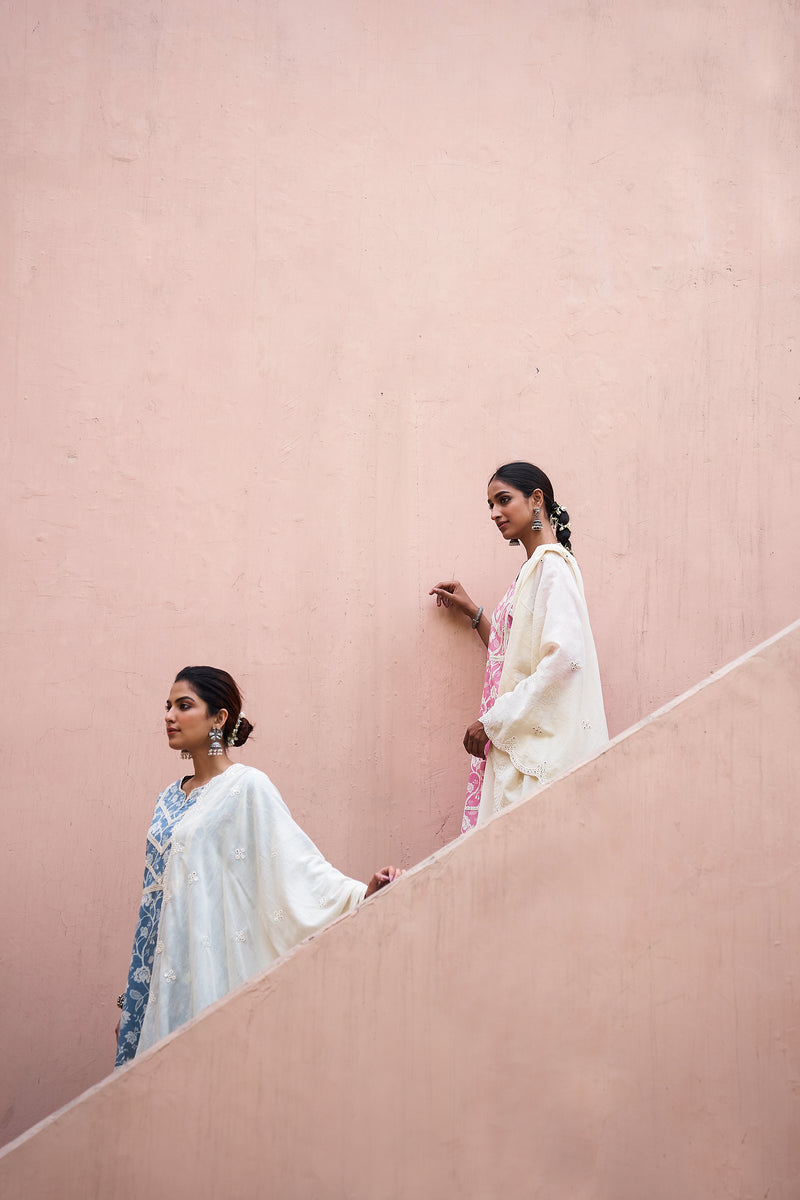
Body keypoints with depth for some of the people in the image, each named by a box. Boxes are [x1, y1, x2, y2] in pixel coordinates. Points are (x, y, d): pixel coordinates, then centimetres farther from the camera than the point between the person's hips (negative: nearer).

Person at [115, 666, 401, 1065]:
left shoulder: (247, 787, -7)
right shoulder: (170, 798, 14)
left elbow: (294, 859, -15)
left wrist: (361, 893, -32)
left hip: (215, 970, -6)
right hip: (167, 970, 7)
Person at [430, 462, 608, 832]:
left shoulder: (553, 564, -9)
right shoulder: (532, 568, 19)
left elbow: (563, 657, -22)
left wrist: (493, 721, -18)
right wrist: (471, 611, 22)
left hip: (542, 740, -9)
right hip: (516, 740, 9)